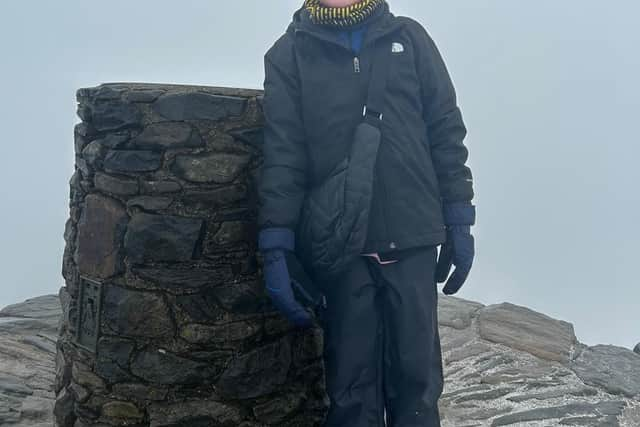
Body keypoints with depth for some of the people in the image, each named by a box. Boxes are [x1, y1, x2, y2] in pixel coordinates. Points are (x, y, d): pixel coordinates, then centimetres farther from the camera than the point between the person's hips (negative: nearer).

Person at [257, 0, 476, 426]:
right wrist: (276, 246, -9)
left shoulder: (409, 38, 10)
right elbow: (282, 153, -1)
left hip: (413, 240, 1)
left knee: (416, 377, 4)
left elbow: (446, 132, 8)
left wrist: (459, 223, 3)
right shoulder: (289, 53, 7)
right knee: (352, 383, 3)